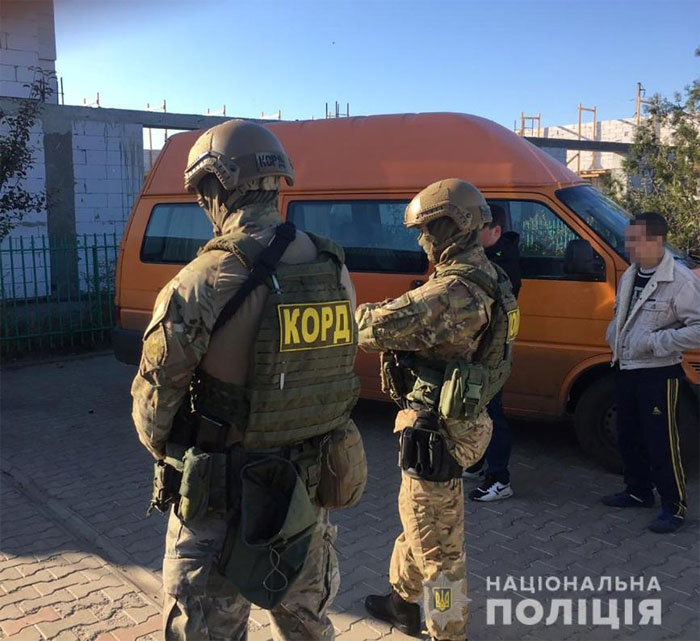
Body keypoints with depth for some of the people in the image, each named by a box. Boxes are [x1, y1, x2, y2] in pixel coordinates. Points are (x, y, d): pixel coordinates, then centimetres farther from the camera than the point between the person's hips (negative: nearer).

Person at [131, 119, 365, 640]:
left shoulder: (204, 283, -21)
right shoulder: (334, 270, -4)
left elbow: (153, 401, -12)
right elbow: (339, 372, 3)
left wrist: (171, 454, 9)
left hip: (224, 504, -5)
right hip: (310, 494, 6)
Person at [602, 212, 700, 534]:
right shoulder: (629, 276, 9)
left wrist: (655, 342, -24)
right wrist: (613, 336, 5)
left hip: (658, 374, -8)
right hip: (625, 369, 8)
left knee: (661, 442, -2)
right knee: (628, 438, 18)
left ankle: (674, 506, 13)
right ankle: (638, 491, 35)